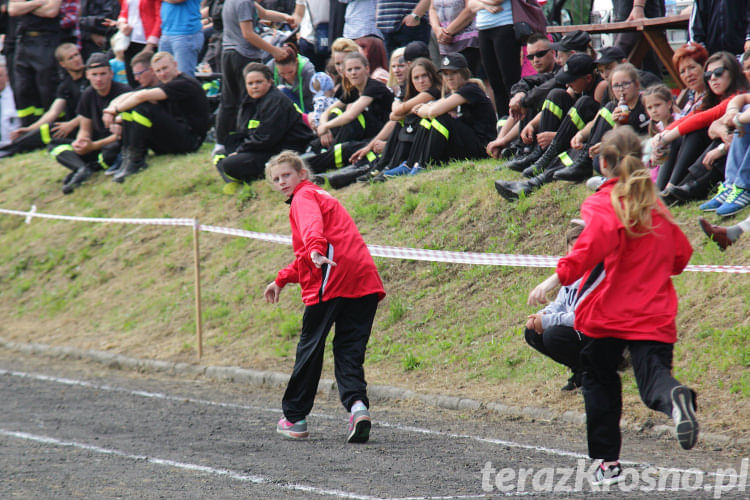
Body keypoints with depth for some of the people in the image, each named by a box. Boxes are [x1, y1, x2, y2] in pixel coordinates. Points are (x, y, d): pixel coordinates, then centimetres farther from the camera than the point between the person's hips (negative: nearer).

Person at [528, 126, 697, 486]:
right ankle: (673, 397, -44)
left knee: (600, 381, 15)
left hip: (607, 311, -3)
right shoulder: (655, 204, 14)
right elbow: (681, 254, 20)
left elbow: (597, 240, -27)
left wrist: (557, 278, -32)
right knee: (653, 375, -7)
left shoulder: (604, 204, -6)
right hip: (654, 314, 3)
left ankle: (607, 463, 18)